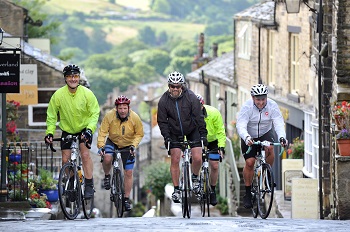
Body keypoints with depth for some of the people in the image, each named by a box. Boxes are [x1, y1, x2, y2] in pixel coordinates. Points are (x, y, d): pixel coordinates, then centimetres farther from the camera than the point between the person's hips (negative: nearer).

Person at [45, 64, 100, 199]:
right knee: (65, 160, -3)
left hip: (84, 129, -2)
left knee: (85, 154, -20)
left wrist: (89, 130, -27)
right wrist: (49, 133, -17)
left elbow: (95, 113, -13)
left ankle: (89, 186, -15)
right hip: (67, 130, 2)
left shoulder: (87, 93, -18)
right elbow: (51, 116, -6)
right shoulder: (58, 95, -18)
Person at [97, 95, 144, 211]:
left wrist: (133, 145, -22)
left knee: (128, 172, -1)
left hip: (128, 146, 1)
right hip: (112, 142, -1)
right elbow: (102, 132, -18)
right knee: (107, 158, -32)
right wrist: (101, 146, -31)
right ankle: (107, 176, -1)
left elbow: (139, 134, -7)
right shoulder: (109, 116, -23)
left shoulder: (135, 118, -20)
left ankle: (126, 199, 12)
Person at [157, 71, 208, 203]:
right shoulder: (163, 101, -16)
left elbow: (198, 117, -17)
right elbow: (162, 121, -9)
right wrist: (166, 137, -20)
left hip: (192, 129, -1)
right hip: (175, 132, 1)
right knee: (175, 160, -4)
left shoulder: (191, 97, -20)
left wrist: (203, 134, -21)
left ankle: (195, 178, 17)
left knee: (197, 158, -12)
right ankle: (176, 190, 5)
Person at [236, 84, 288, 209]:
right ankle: (247, 193, 2)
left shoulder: (272, 105, -20)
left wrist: (282, 137, -46)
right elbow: (241, 126, -33)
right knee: (249, 162, -11)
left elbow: (279, 123, -27)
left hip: (266, 133, 1)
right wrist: (247, 138, -53)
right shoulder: (247, 107, -24)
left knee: (269, 148, -30)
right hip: (249, 136, -1)